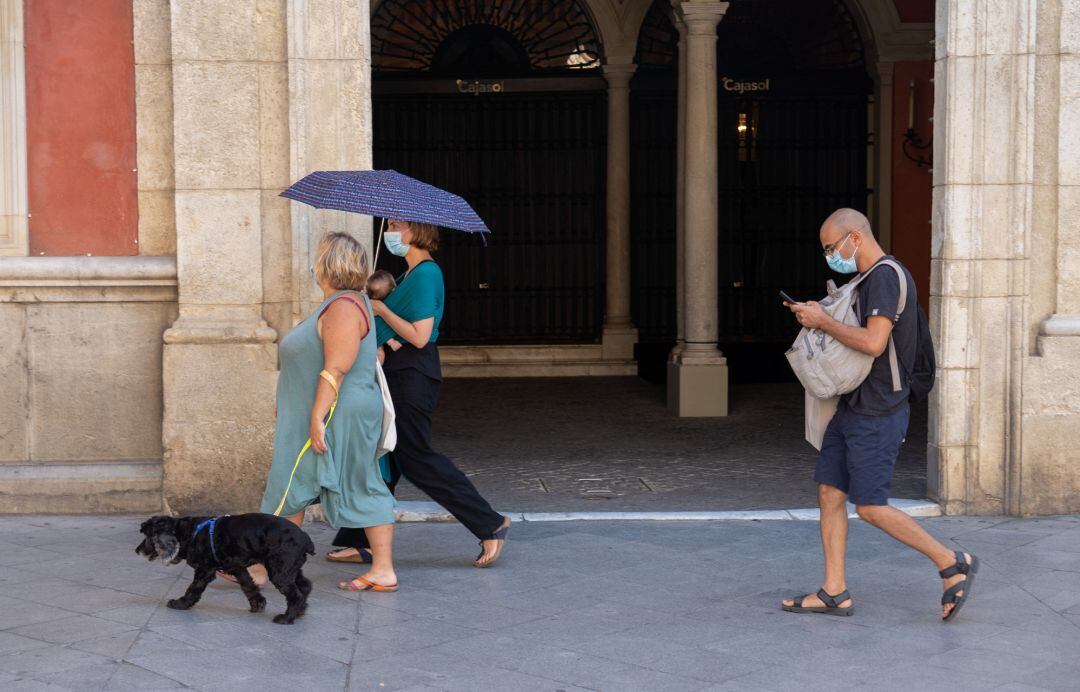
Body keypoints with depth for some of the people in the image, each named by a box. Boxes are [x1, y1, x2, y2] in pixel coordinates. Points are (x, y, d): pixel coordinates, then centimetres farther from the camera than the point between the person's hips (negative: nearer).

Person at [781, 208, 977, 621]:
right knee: (830, 493, 6)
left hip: (877, 414, -10)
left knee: (871, 507, -8)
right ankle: (834, 592, 9)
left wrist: (823, 322, -17)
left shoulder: (887, 277, -16)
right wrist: (818, 316, 11)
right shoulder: (867, 279, 17)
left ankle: (952, 564, 3)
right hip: (851, 407, 10)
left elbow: (873, 342, -27)